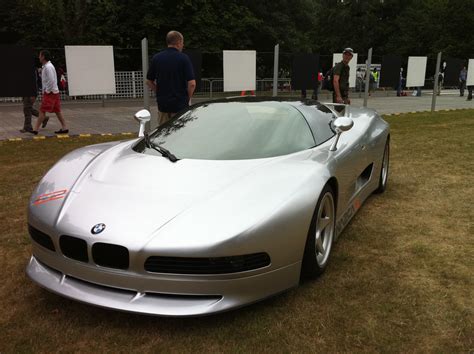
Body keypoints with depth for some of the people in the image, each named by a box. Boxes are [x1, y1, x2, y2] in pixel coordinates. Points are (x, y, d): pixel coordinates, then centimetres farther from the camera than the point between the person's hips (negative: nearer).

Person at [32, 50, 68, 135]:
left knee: (42, 111, -7)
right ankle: (64, 128, 9)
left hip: (50, 93, -10)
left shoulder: (48, 67, -15)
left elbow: (51, 81, -22)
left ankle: (36, 129, -4)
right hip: (55, 92, 10)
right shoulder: (46, 66, 16)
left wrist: (47, 91, -16)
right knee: (57, 111, 9)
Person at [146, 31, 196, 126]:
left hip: (162, 104, 4)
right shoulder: (183, 58, -8)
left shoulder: (156, 58, 4)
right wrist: (188, 98, 2)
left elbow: (149, 81, 8)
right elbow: (192, 83, -14)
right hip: (180, 104, -4)